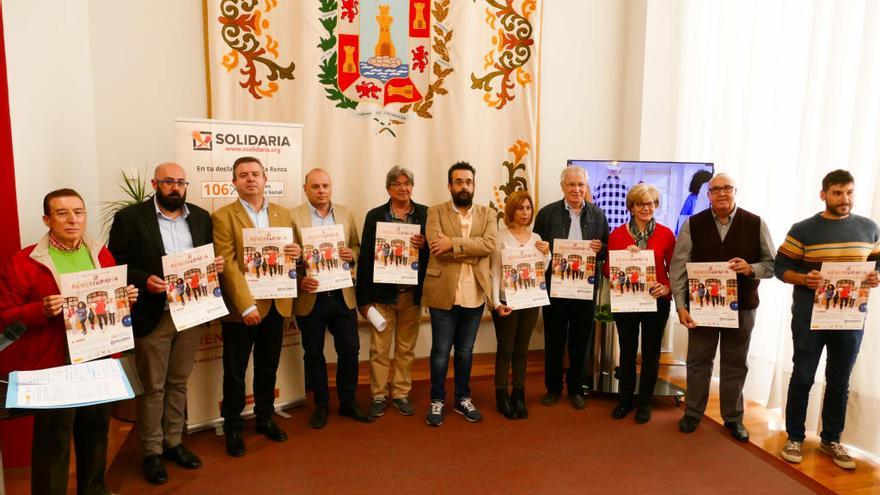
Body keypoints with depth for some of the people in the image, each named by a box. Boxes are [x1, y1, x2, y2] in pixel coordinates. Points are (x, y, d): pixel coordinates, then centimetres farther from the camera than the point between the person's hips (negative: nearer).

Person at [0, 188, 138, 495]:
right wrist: (42, 310, -25)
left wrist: (126, 297, -6)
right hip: (54, 364, -5)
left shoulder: (102, 254, 5)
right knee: (53, 440, 8)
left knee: (96, 430, 20)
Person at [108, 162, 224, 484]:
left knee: (179, 383, 16)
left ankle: (173, 443, 31)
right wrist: (144, 280, -22)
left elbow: (209, 259, 15)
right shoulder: (130, 217, -5)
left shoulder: (201, 217, 8)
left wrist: (216, 264, -7)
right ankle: (151, 452, 24)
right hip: (152, 316, -4)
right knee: (152, 388, 8)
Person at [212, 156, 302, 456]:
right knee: (235, 373, 9)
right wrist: (246, 306, -20)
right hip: (241, 308, -4)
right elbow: (227, 265, -13)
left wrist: (297, 252, -8)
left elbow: (290, 252, 17)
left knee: (268, 369, 17)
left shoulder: (282, 214, 9)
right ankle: (233, 427, 26)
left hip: (276, 305, 4)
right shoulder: (223, 217, -6)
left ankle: (265, 419, 34)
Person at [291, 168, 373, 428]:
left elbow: (356, 246, 13)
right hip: (310, 297, -3)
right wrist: (299, 280, -20)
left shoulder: (345, 213, 8)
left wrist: (352, 254, -9)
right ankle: (321, 405, 28)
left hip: (343, 295, 3)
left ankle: (348, 402, 26)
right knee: (313, 354, 11)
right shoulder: (293, 216, -4)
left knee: (350, 349, 7)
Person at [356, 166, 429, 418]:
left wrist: (424, 244, -19)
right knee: (379, 349, 5)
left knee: (406, 348, 12)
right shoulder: (375, 216, 1)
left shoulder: (426, 214, 2)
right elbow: (365, 257, -2)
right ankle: (379, 396, 20)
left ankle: (401, 394, 26)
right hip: (382, 293, -1)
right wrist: (364, 298, -6)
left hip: (411, 293, 1)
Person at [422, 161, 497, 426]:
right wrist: (473, 251, -13)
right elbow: (437, 248, -15)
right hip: (444, 293, -2)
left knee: (465, 350, 16)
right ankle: (437, 400, 23)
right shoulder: (435, 212, 0)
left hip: (475, 295, 3)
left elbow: (489, 244, -11)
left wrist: (453, 243, -18)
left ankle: (463, 398, 30)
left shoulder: (487, 213, 7)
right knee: (440, 351, 7)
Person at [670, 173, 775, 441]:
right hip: (701, 304, 0)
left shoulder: (756, 224, -2)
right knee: (698, 361, 10)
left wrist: (750, 269, -20)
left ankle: (733, 417, 28)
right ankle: (693, 412, 26)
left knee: (735, 364, 13)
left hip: (741, 306, 1)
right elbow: (678, 267, -5)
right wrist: (681, 305, -11)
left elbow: (772, 263, 2)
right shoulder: (692, 224, -3)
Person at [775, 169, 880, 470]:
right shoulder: (803, 230, -4)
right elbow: (780, 267, -4)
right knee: (802, 378, 4)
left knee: (839, 381, 12)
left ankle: (831, 440, 26)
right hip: (810, 317, -3)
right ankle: (795, 437, 18)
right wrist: (804, 279, -22)